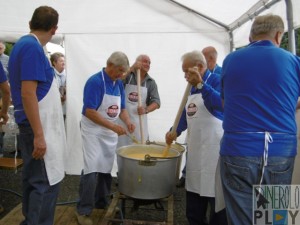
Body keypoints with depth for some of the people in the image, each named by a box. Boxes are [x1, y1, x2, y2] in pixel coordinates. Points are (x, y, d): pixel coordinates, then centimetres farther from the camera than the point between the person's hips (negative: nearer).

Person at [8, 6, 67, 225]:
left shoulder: (23, 44, 13)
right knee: (47, 182, -3)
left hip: (34, 124, 10)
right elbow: (27, 94, -23)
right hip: (39, 126, -10)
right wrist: (39, 135, -23)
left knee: (32, 178, 18)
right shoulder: (33, 47, -16)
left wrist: (53, 93, 32)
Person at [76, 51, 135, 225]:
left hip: (111, 132, 7)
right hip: (93, 131, -7)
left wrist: (127, 121, -9)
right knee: (92, 170, -8)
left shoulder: (119, 84, 5)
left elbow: (122, 108, 11)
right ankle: (84, 211, 7)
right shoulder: (95, 81, -18)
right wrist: (113, 126, -27)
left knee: (106, 169, 13)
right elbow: (89, 112, -24)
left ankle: (102, 202, 30)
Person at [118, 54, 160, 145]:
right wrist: (132, 68, -24)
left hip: (139, 120, 2)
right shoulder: (127, 75, 0)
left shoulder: (151, 82, 6)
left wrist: (146, 110, -20)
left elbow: (156, 102, -1)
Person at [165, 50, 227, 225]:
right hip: (195, 149, 8)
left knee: (216, 196, 3)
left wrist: (200, 84, -32)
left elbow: (223, 104, -29)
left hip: (214, 149, -8)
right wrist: (176, 132, 12)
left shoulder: (216, 80, -9)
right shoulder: (193, 87, 13)